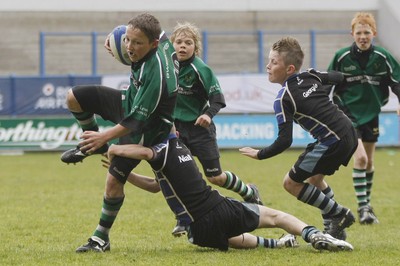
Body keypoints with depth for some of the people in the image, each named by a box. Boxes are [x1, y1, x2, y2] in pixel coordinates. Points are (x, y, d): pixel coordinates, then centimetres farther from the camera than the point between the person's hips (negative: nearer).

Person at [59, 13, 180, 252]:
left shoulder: (156, 73, -40)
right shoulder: (160, 39, -17)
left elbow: (138, 119, -33)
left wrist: (105, 136, -28)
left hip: (146, 128, -9)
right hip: (131, 103, 9)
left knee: (114, 181, -9)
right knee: (74, 98, 2)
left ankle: (102, 236, 8)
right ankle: (91, 145, 26)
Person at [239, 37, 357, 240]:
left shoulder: (283, 99, -11)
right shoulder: (310, 76, 9)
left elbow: (284, 141, -15)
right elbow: (339, 78, 27)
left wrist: (259, 154, -2)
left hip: (332, 142, -9)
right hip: (349, 133, 9)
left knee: (291, 183, 1)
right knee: (314, 178, 26)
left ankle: (339, 214, 4)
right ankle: (334, 228, 23)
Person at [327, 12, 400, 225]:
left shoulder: (382, 57, -6)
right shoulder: (341, 57, -9)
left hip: (371, 114, 3)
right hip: (348, 113, -3)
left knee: (369, 161, 12)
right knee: (360, 157, -18)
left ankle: (367, 204, 28)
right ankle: (362, 207, -17)